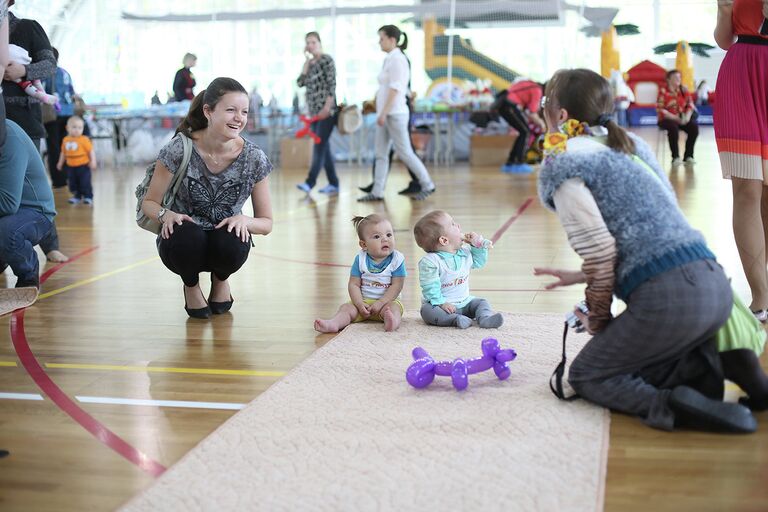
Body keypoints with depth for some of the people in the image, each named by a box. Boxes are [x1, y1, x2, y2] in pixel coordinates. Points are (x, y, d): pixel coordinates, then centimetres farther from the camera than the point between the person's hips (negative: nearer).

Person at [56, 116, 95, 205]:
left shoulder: (84, 139, -12)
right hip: (71, 166, 5)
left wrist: (93, 161, -18)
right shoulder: (65, 140, 4)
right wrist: (60, 162, 18)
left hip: (83, 166, -5)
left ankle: (88, 197, 10)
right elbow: (63, 152, 16)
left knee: (85, 183, -1)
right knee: (73, 183, 12)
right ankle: (77, 196, 26)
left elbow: (91, 151, -10)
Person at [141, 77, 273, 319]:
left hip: (224, 241, 1)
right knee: (188, 236, -35)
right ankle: (191, 285, 3)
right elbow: (149, 203, -6)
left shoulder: (254, 159, -13)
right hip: (183, 246, -1)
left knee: (234, 242, -33)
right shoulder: (179, 149, -17)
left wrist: (245, 220, -27)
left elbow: (266, 223, -4)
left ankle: (220, 280, 6)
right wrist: (166, 214, -28)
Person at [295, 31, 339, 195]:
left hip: (326, 110, -8)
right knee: (324, 147, 7)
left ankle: (310, 182, -18)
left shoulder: (326, 60, -5)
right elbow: (301, 83, 3)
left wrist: (327, 107, -19)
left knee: (319, 145, -12)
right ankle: (333, 184, 12)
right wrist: (307, 61, 1)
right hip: (314, 111, 8)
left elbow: (332, 84, -12)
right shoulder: (310, 64, 15)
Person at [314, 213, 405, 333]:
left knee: (393, 308, -33)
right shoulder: (360, 259, -2)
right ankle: (333, 324, -45)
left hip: (387, 300, -3)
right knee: (346, 308, -19)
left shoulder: (397, 259, -8)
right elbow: (354, 284, -2)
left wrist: (380, 303, -21)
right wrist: (360, 304, -17)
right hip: (363, 301, 3)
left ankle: (392, 322, -64)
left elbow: (397, 286, -11)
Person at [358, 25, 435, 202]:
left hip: (394, 114, -9)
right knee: (381, 154, 6)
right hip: (386, 114, 9)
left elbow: (395, 89, -20)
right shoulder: (390, 59, 14)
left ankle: (427, 185, 5)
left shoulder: (397, 59, -13)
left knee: (404, 153, -4)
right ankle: (377, 192, 7)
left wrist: (384, 112, -23)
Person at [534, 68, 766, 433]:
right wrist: (585, 276, 27)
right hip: (714, 284, 8)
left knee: (586, 376, 13)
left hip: (668, 299, -7)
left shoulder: (561, 164, -2)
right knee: (627, 362, 28)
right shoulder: (630, 144, 21)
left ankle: (671, 406, -14)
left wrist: (597, 320, 5)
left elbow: (599, 250, -10)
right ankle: (722, 365, 5)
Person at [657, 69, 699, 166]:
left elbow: (690, 105, 5)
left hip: (682, 119, 5)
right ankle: (675, 157, -26)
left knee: (694, 126, -22)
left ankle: (688, 155, -10)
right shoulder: (663, 91, -7)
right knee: (673, 127, -36)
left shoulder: (684, 90, 7)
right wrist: (675, 118, -21)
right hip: (667, 119, -4)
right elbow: (660, 109, -13)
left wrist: (687, 116, -15)